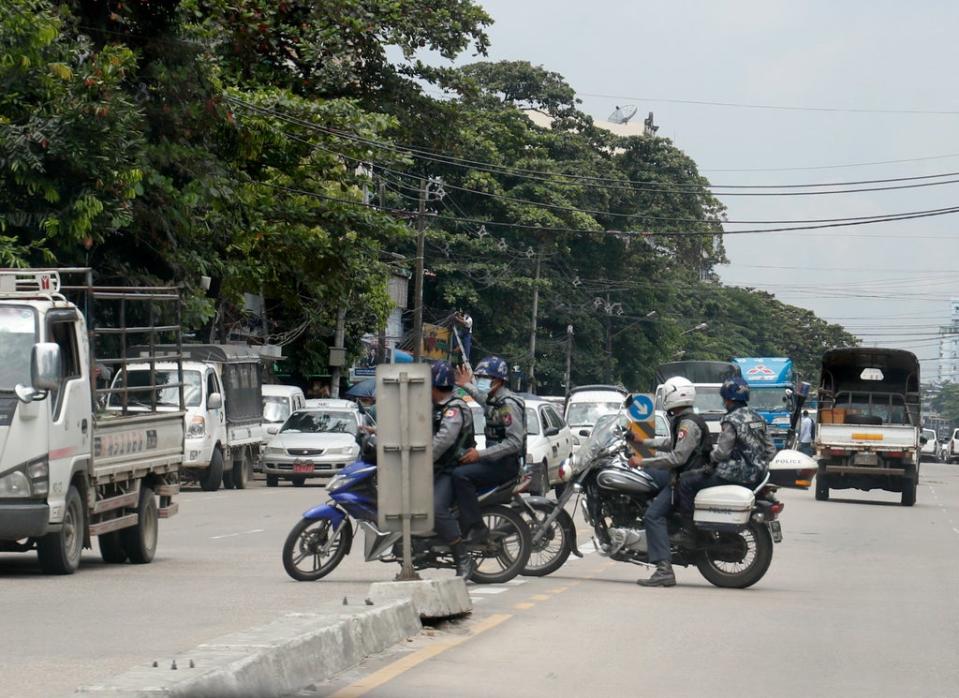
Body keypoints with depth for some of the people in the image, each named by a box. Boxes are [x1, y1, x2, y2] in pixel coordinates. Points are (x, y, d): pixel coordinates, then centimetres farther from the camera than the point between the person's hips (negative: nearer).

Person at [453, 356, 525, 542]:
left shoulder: (509, 404, -17)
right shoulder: (494, 400, 13)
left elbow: (514, 442, -25)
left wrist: (481, 454, -27)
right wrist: (467, 386, 47)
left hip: (507, 464, -10)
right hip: (496, 461, 10)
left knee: (461, 475, -26)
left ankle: (475, 527, -29)